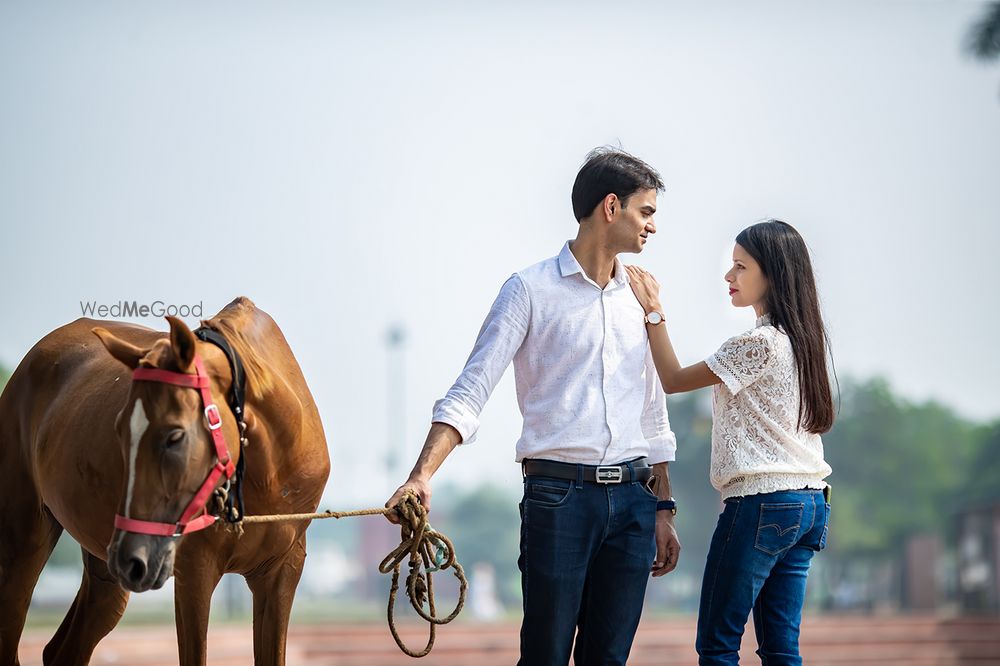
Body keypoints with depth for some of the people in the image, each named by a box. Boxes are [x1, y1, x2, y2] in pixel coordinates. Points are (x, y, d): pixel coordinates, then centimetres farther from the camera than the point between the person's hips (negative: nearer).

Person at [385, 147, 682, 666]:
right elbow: (469, 393, -8)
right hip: (558, 494, -5)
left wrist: (663, 508, 17)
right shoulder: (531, 289, -2)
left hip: (632, 497, 5)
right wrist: (421, 477, -21)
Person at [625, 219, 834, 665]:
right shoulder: (800, 339, 13)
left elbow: (673, 380, -6)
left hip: (762, 502, -9)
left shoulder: (759, 344, -14)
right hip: (810, 502, 9)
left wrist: (654, 312, -2)